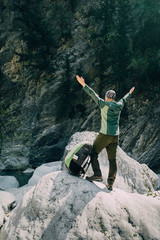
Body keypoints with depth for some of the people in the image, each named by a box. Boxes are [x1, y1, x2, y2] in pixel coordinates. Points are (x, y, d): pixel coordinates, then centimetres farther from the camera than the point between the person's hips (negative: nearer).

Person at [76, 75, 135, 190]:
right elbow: (124, 99, 28)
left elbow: (93, 94, -4)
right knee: (113, 159, 7)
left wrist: (84, 85, 3)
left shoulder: (104, 104, -7)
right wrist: (130, 93, 49)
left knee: (94, 153, 6)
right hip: (115, 136, 6)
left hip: (105, 134, -5)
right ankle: (110, 183, 8)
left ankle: (97, 175, -6)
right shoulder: (119, 105, 8)